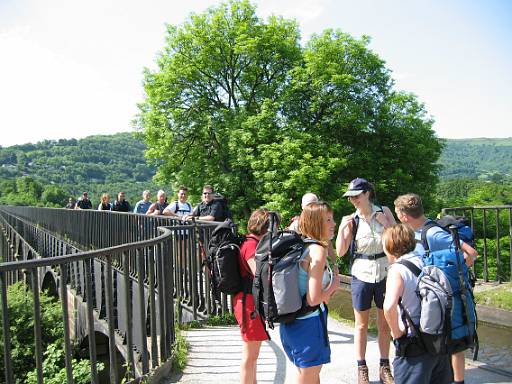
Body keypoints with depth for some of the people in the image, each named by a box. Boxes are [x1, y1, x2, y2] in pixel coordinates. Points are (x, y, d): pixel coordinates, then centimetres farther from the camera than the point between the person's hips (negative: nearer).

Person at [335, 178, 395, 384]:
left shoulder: (384, 212, -2)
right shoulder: (352, 220, -4)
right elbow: (340, 251, -6)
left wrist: (384, 222, -17)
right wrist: (342, 228, -19)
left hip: (384, 274, 1)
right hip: (361, 275, -1)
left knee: (384, 324, 13)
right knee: (361, 325, 9)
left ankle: (384, 367, 28)